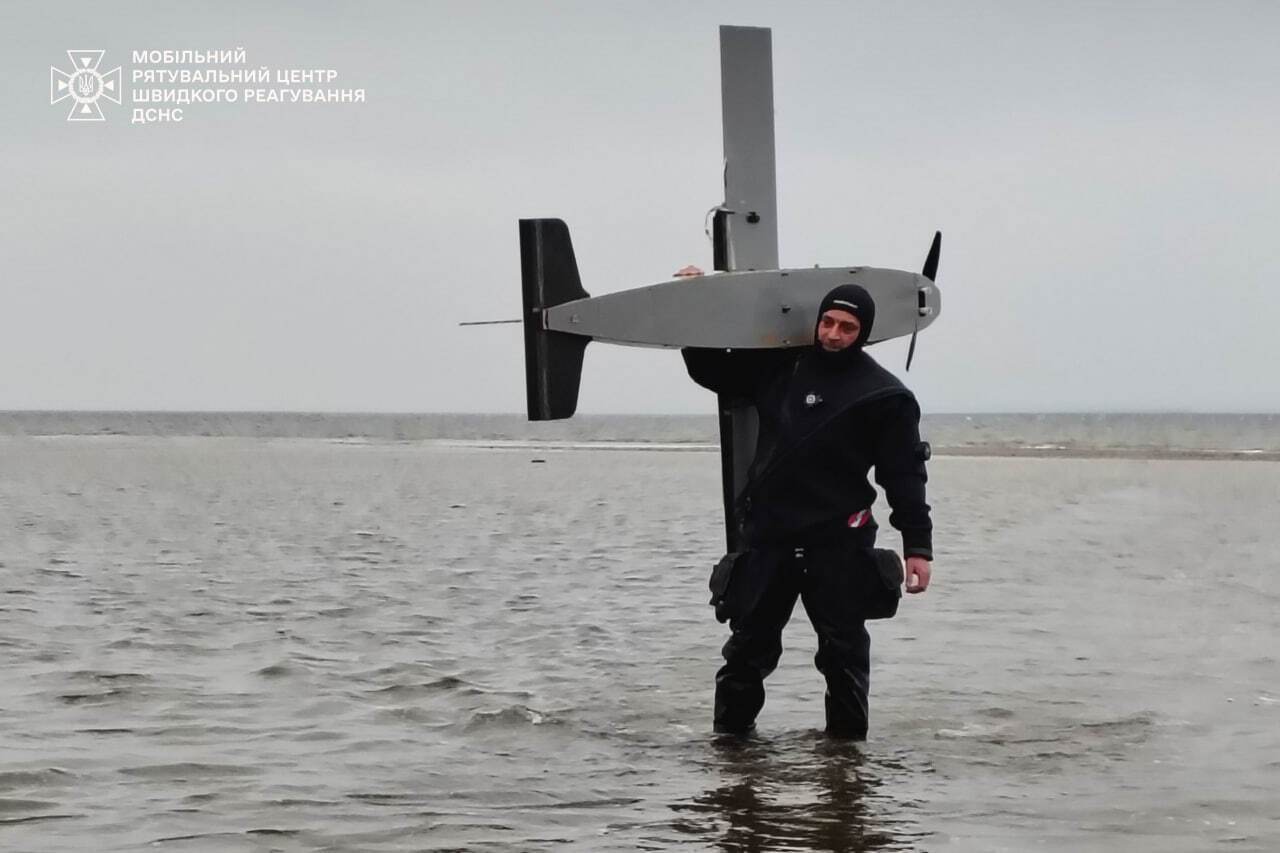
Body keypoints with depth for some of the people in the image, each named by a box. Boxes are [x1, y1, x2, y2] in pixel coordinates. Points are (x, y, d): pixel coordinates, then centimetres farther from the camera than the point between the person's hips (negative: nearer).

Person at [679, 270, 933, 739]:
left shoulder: (884, 396, -2)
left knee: (843, 648, 1)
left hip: (836, 543, -4)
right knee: (749, 644, 8)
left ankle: (848, 741, 10)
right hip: (768, 538, 4)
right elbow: (712, 370, 24)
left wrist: (917, 547, -10)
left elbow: (905, 476, -4)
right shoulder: (781, 369, 10)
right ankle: (730, 732, 17)